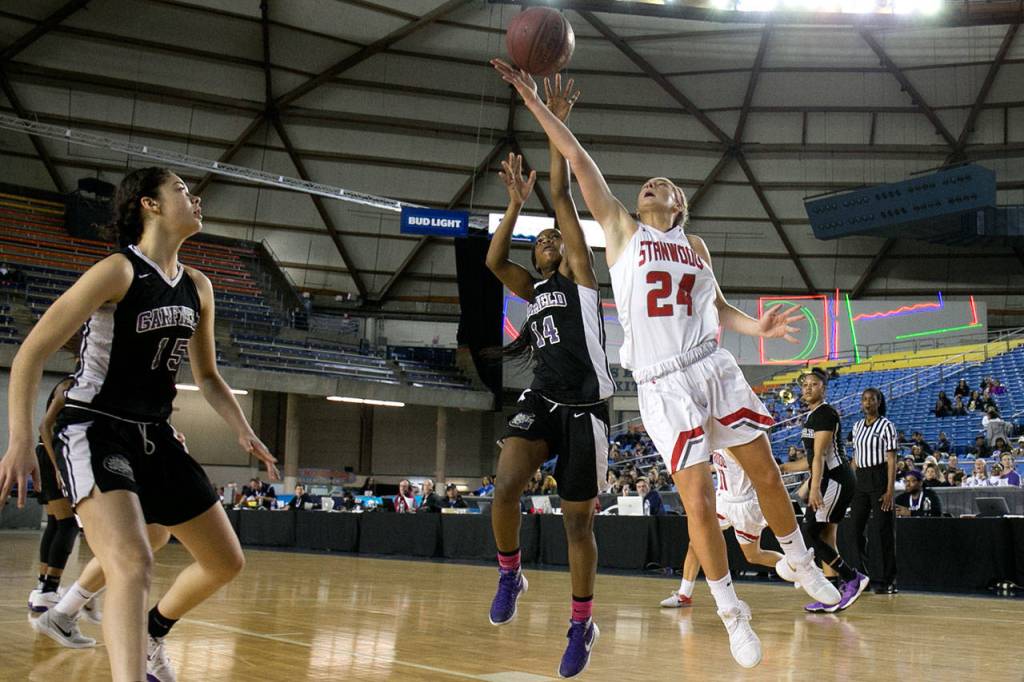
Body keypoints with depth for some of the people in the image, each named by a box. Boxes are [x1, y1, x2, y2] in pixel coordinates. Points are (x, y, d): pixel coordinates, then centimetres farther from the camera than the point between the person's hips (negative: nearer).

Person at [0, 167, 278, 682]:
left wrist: (243, 431, 3)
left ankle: (151, 636, 36)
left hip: (155, 436, 8)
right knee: (133, 566, -30)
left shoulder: (197, 287, 7)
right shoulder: (118, 271, -14)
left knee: (226, 563, 11)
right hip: (94, 431, -8)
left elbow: (206, 375, 18)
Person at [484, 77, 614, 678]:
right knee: (506, 487, -22)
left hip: (586, 407, -4)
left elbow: (562, 194, -4)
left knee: (578, 521, 0)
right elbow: (493, 261, 1)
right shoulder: (534, 288, 18)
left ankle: (583, 624, 17)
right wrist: (517, 202, -1)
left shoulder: (579, 274, 4)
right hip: (542, 401, 4)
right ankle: (510, 574, 4)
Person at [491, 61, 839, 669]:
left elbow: (720, 309, 19)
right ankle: (732, 612, 9)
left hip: (714, 367, 4)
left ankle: (800, 561, 33)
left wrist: (758, 327, -2)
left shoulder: (696, 247, 16)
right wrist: (533, 100, -3)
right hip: (663, 384, -3)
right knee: (698, 498, -6)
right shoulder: (622, 230, 6)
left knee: (766, 473, 8)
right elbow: (577, 157, 1)